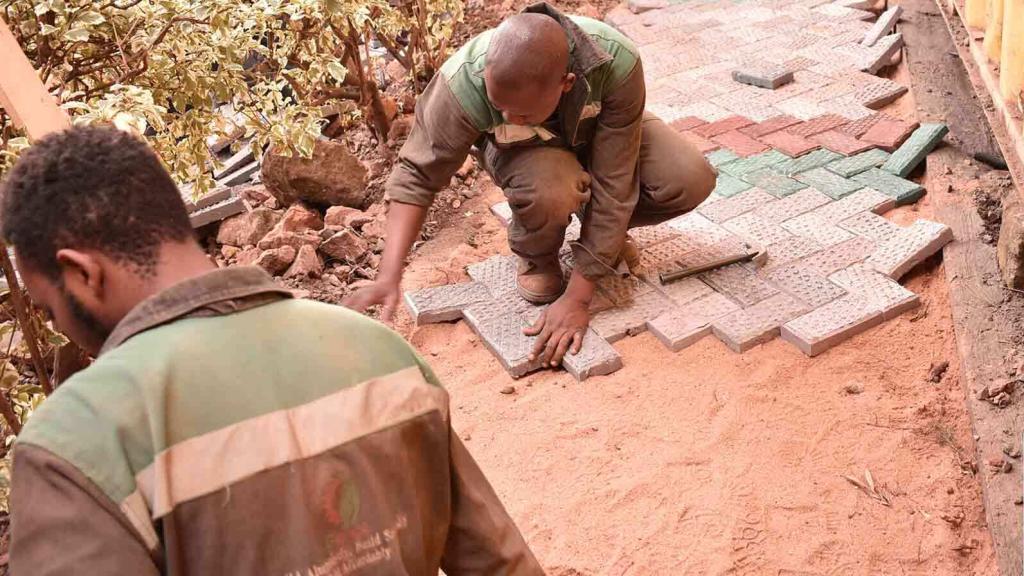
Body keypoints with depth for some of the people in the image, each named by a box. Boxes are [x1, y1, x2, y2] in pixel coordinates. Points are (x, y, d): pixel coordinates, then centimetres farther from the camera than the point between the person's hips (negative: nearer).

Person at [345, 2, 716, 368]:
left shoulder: (617, 64, -39)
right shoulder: (463, 83, -38)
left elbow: (613, 185, -35)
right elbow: (417, 174, -25)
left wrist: (577, 297, -34)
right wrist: (389, 275, -34)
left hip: (600, 135, 2)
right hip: (523, 153, -1)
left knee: (692, 180, -24)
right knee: (549, 190, -38)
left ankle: (604, 234, 6)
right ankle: (535, 256, -2)